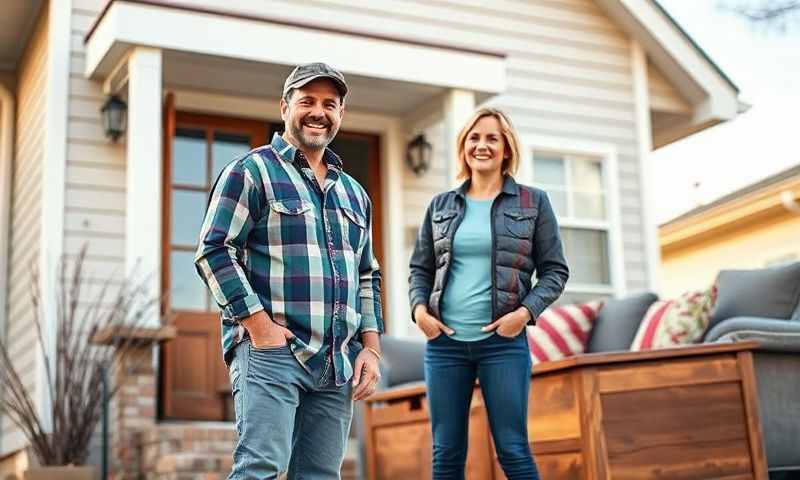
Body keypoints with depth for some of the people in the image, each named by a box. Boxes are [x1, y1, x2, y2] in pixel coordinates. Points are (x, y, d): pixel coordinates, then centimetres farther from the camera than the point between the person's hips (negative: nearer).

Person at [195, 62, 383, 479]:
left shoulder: (353, 192, 22)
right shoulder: (251, 172, 1)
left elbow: (366, 276, 24)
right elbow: (213, 251, -6)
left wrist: (370, 347, 11)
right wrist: (259, 324, -14)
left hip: (338, 365, 6)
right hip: (271, 351, -6)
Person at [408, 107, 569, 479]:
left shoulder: (533, 202, 5)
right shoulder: (441, 206, 12)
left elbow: (555, 270, 4)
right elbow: (420, 269, 15)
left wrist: (526, 311, -12)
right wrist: (419, 309, -4)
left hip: (503, 341, -3)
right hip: (444, 340, 3)